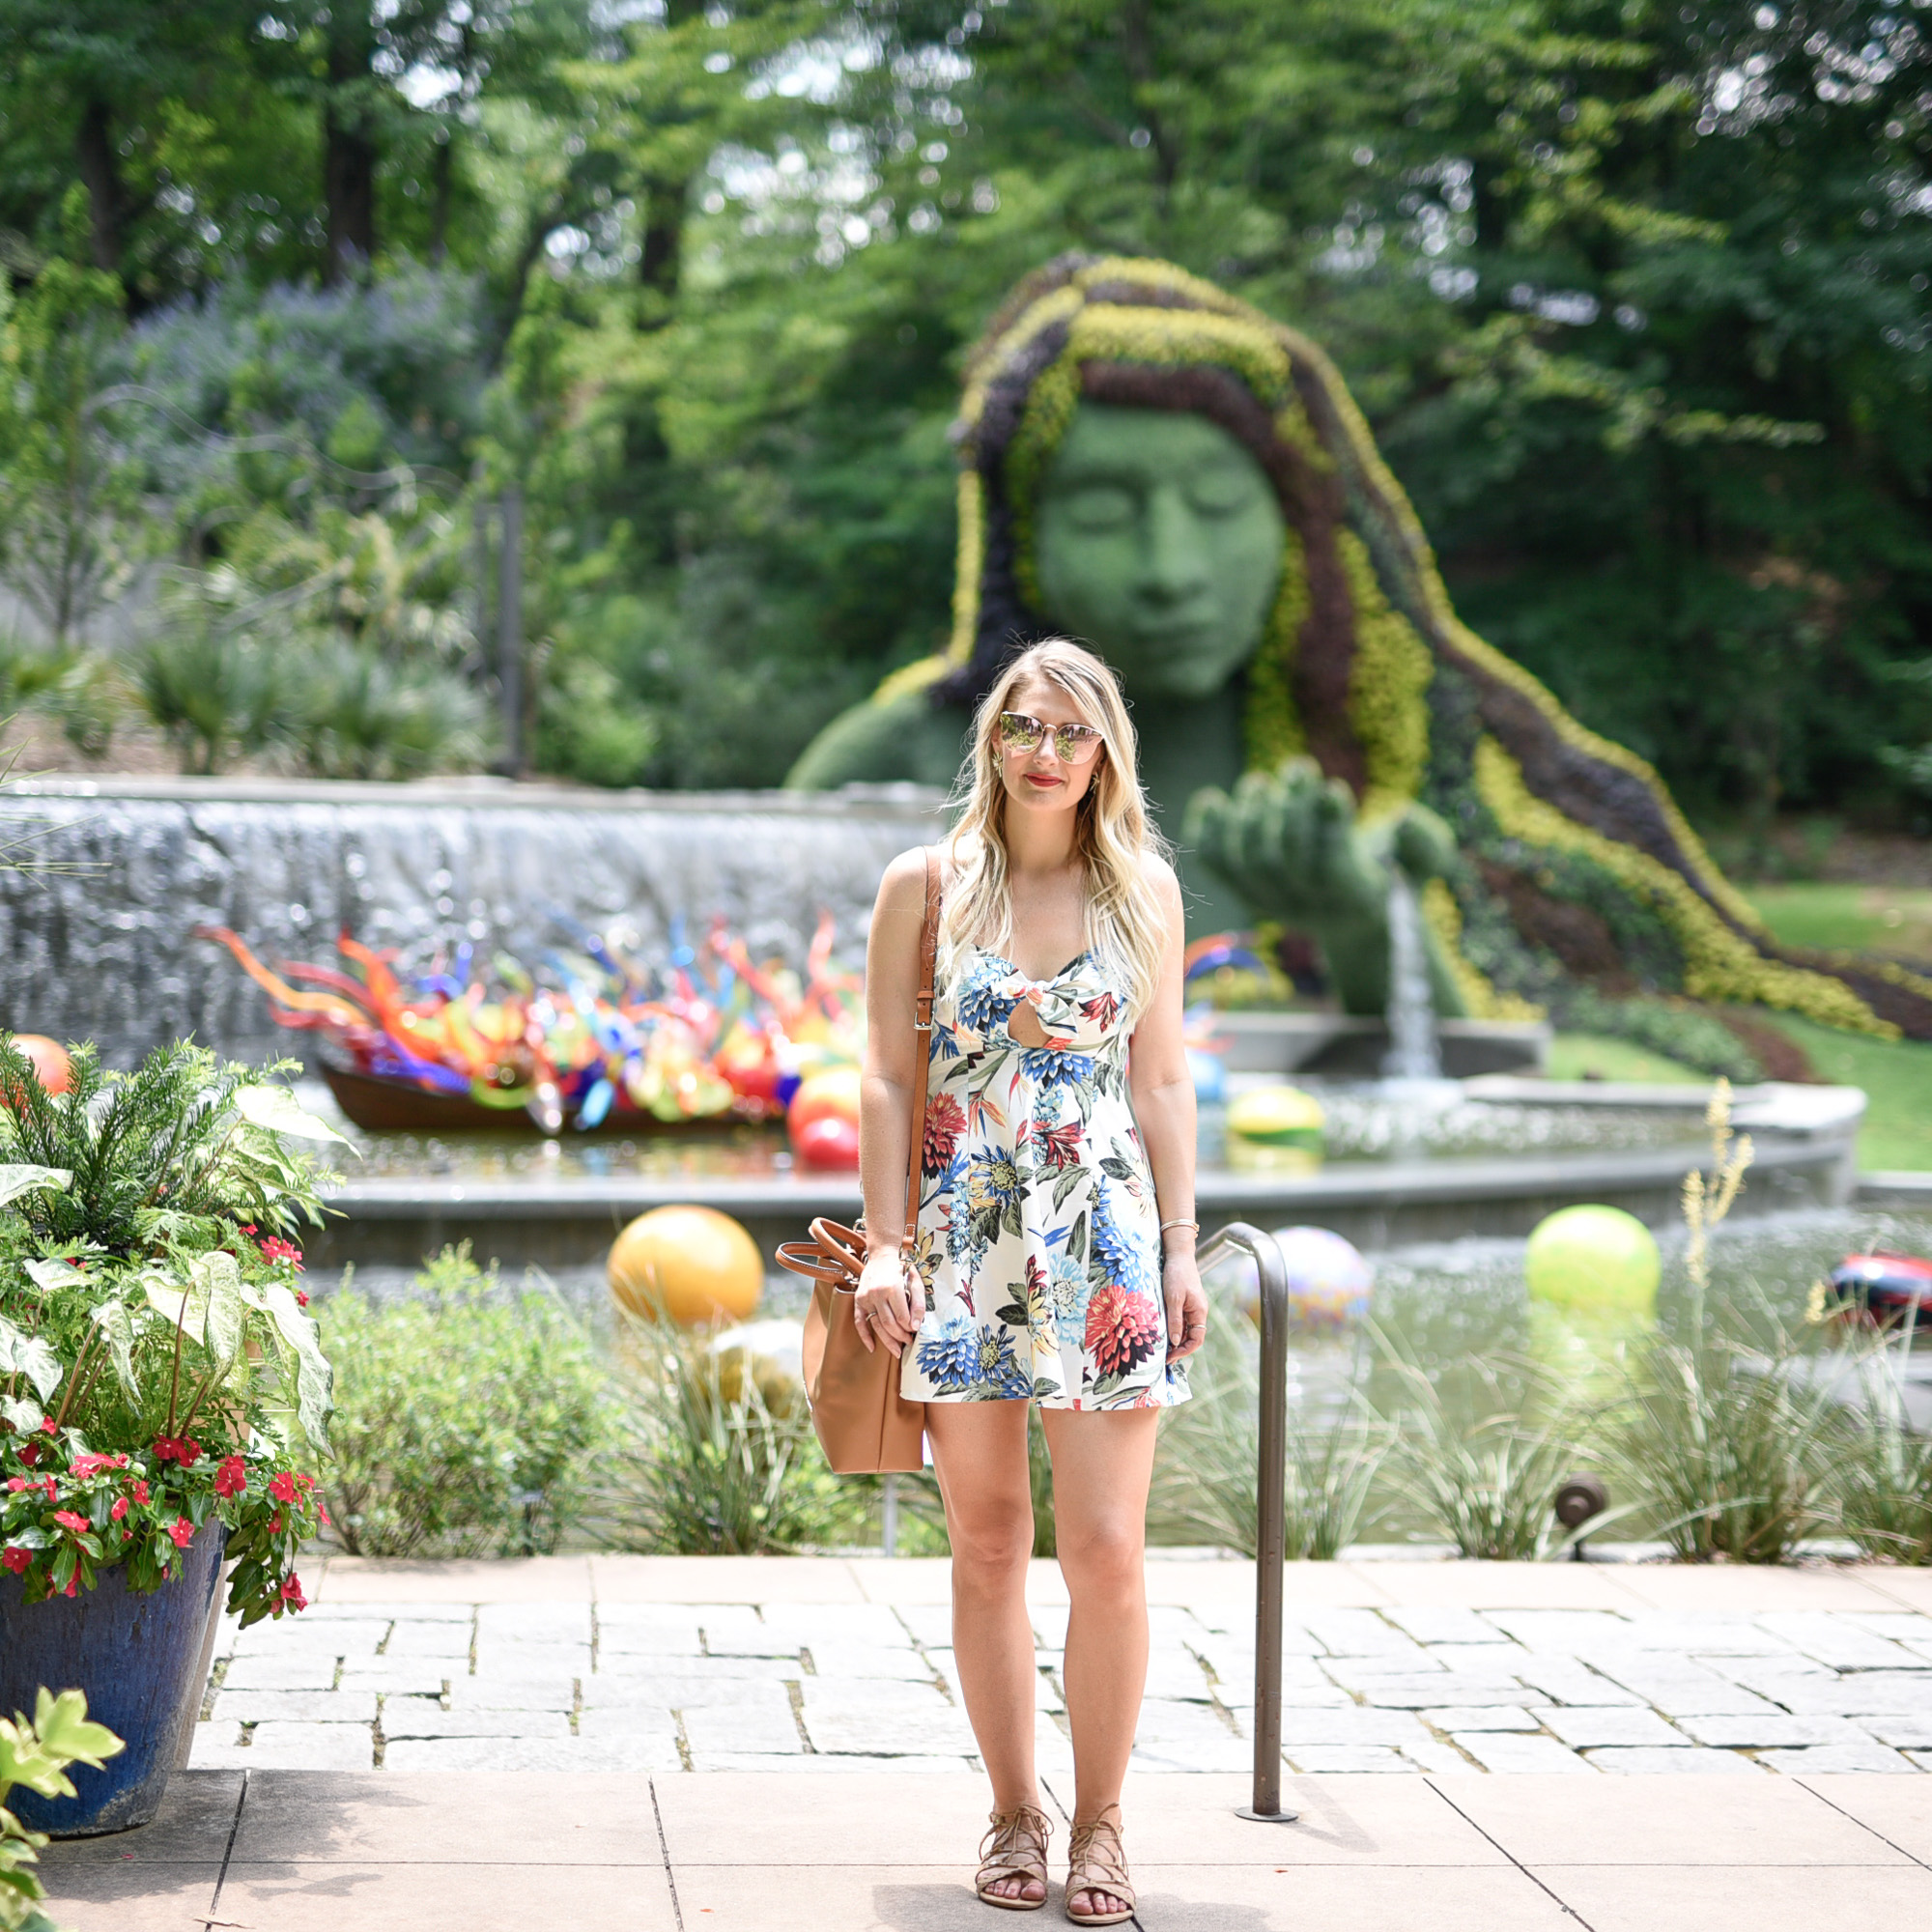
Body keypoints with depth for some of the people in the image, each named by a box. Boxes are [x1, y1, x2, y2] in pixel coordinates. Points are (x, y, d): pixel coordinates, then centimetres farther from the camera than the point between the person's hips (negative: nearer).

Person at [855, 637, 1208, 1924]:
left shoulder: (1144, 889, 7)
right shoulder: (924, 887, 4)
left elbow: (1161, 1082, 9)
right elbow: (890, 1077, 3)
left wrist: (1182, 1247, 3)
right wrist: (885, 1245, -4)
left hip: (1104, 1240, 0)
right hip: (963, 1239, 0)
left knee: (1108, 1551, -5)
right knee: (988, 1545, 5)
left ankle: (1101, 1821, 8)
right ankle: (1015, 1815, 17)